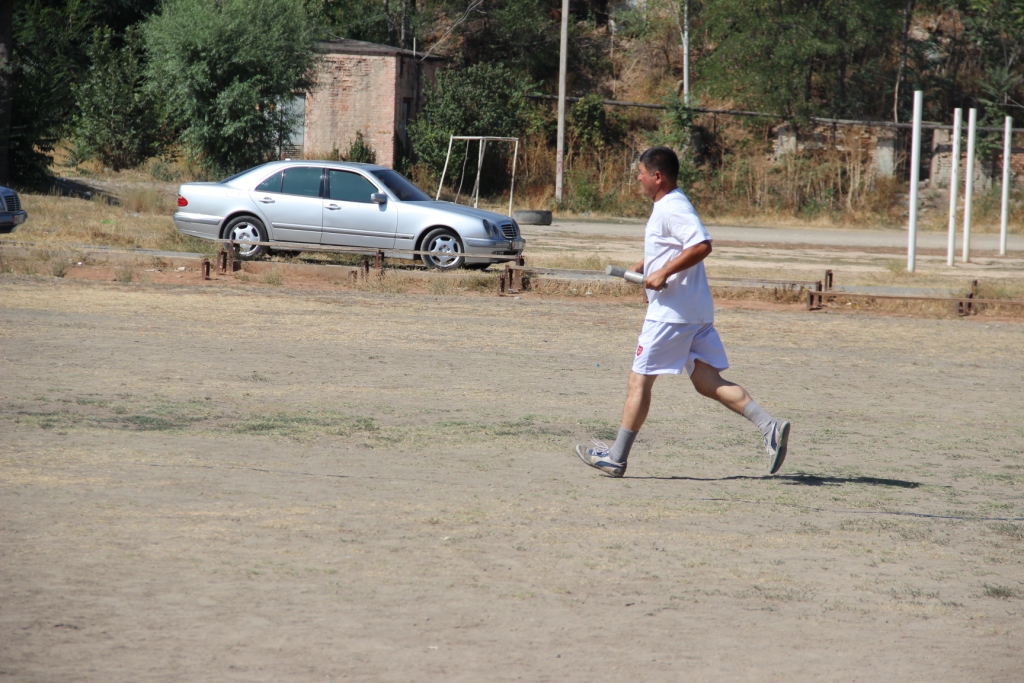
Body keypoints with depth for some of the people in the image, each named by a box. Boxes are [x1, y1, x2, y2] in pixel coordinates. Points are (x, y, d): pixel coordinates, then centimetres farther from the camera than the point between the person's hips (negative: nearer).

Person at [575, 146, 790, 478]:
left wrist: (663, 272, -24)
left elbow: (702, 245, -28)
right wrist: (645, 264, 23)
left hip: (671, 313, -10)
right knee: (708, 382, 5)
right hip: (697, 312, 10)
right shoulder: (668, 206, 17)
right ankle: (769, 427, -8)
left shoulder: (672, 209, -15)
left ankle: (616, 458, 6)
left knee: (639, 380, 0)